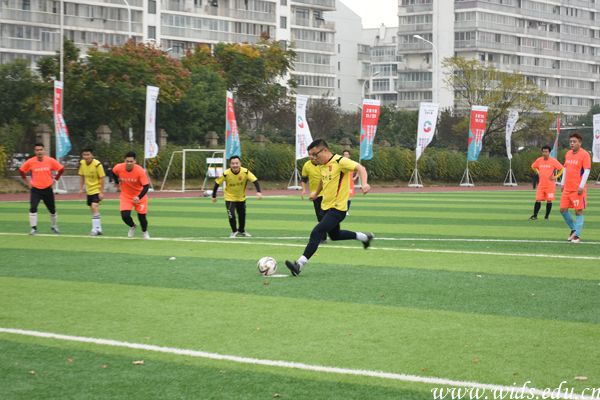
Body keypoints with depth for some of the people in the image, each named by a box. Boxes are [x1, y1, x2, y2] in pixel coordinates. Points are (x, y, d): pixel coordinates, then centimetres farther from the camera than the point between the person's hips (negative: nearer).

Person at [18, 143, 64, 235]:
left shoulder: (50, 160, -8)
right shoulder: (30, 162, -8)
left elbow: (61, 169, 5)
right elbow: (21, 170, 7)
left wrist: (55, 179, 2)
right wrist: (27, 181, 4)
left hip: (47, 189, 1)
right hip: (35, 189, -1)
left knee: (52, 209, 12)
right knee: (33, 208, -18)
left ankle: (54, 227, 34)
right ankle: (33, 228, -10)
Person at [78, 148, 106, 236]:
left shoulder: (97, 164, -19)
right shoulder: (82, 163, -2)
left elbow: (102, 178, -16)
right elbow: (82, 176, 11)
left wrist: (102, 192, -17)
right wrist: (81, 188, 6)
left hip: (97, 190, -7)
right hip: (89, 190, 7)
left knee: (94, 207, -20)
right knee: (93, 209, 11)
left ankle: (95, 229, -18)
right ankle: (99, 229, 23)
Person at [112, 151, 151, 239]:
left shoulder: (140, 171, -27)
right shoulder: (118, 168, -18)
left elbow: (146, 186, -27)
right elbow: (113, 172, 9)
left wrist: (139, 197, -38)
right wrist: (117, 182, 5)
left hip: (139, 196, -2)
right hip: (126, 196, 2)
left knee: (142, 216, -1)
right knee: (125, 215, -13)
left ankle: (145, 232, 32)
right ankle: (132, 227, 23)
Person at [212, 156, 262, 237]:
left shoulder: (245, 172, -24)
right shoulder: (226, 173, -25)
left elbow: (255, 180, -24)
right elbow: (217, 183, -13)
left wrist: (258, 192, -39)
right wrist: (214, 196, -6)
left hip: (241, 198, 2)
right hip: (230, 198, -2)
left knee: (242, 215, 14)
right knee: (231, 216, -13)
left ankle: (241, 231, 41)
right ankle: (234, 231, 14)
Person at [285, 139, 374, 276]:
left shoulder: (340, 161, -19)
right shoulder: (323, 165, 7)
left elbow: (360, 168, -23)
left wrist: (364, 184, -39)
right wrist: (316, 193, 39)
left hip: (338, 208, -9)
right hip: (326, 207, 10)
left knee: (316, 233, -19)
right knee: (335, 235, 24)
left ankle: (299, 264, -20)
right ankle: (365, 237, 43)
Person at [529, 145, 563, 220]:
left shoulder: (553, 161, -7)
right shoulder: (539, 160, 3)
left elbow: (562, 168, -2)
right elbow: (533, 166, 23)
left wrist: (556, 176, -8)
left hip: (550, 184, -3)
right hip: (541, 184, 3)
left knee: (549, 200, 0)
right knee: (538, 200, -3)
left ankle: (547, 216, 11)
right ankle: (534, 215, 1)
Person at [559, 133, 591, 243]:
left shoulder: (584, 154, -9)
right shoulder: (568, 154, 12)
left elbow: (587, 171, -13)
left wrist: (581, 186, -18)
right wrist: (563, 183, 17)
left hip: (578, 189, -7)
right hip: (567, 188, 7)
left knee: (578, 211, -4)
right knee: (563, 210, 6)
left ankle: (577, 235, 2)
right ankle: (574, 229, 24)